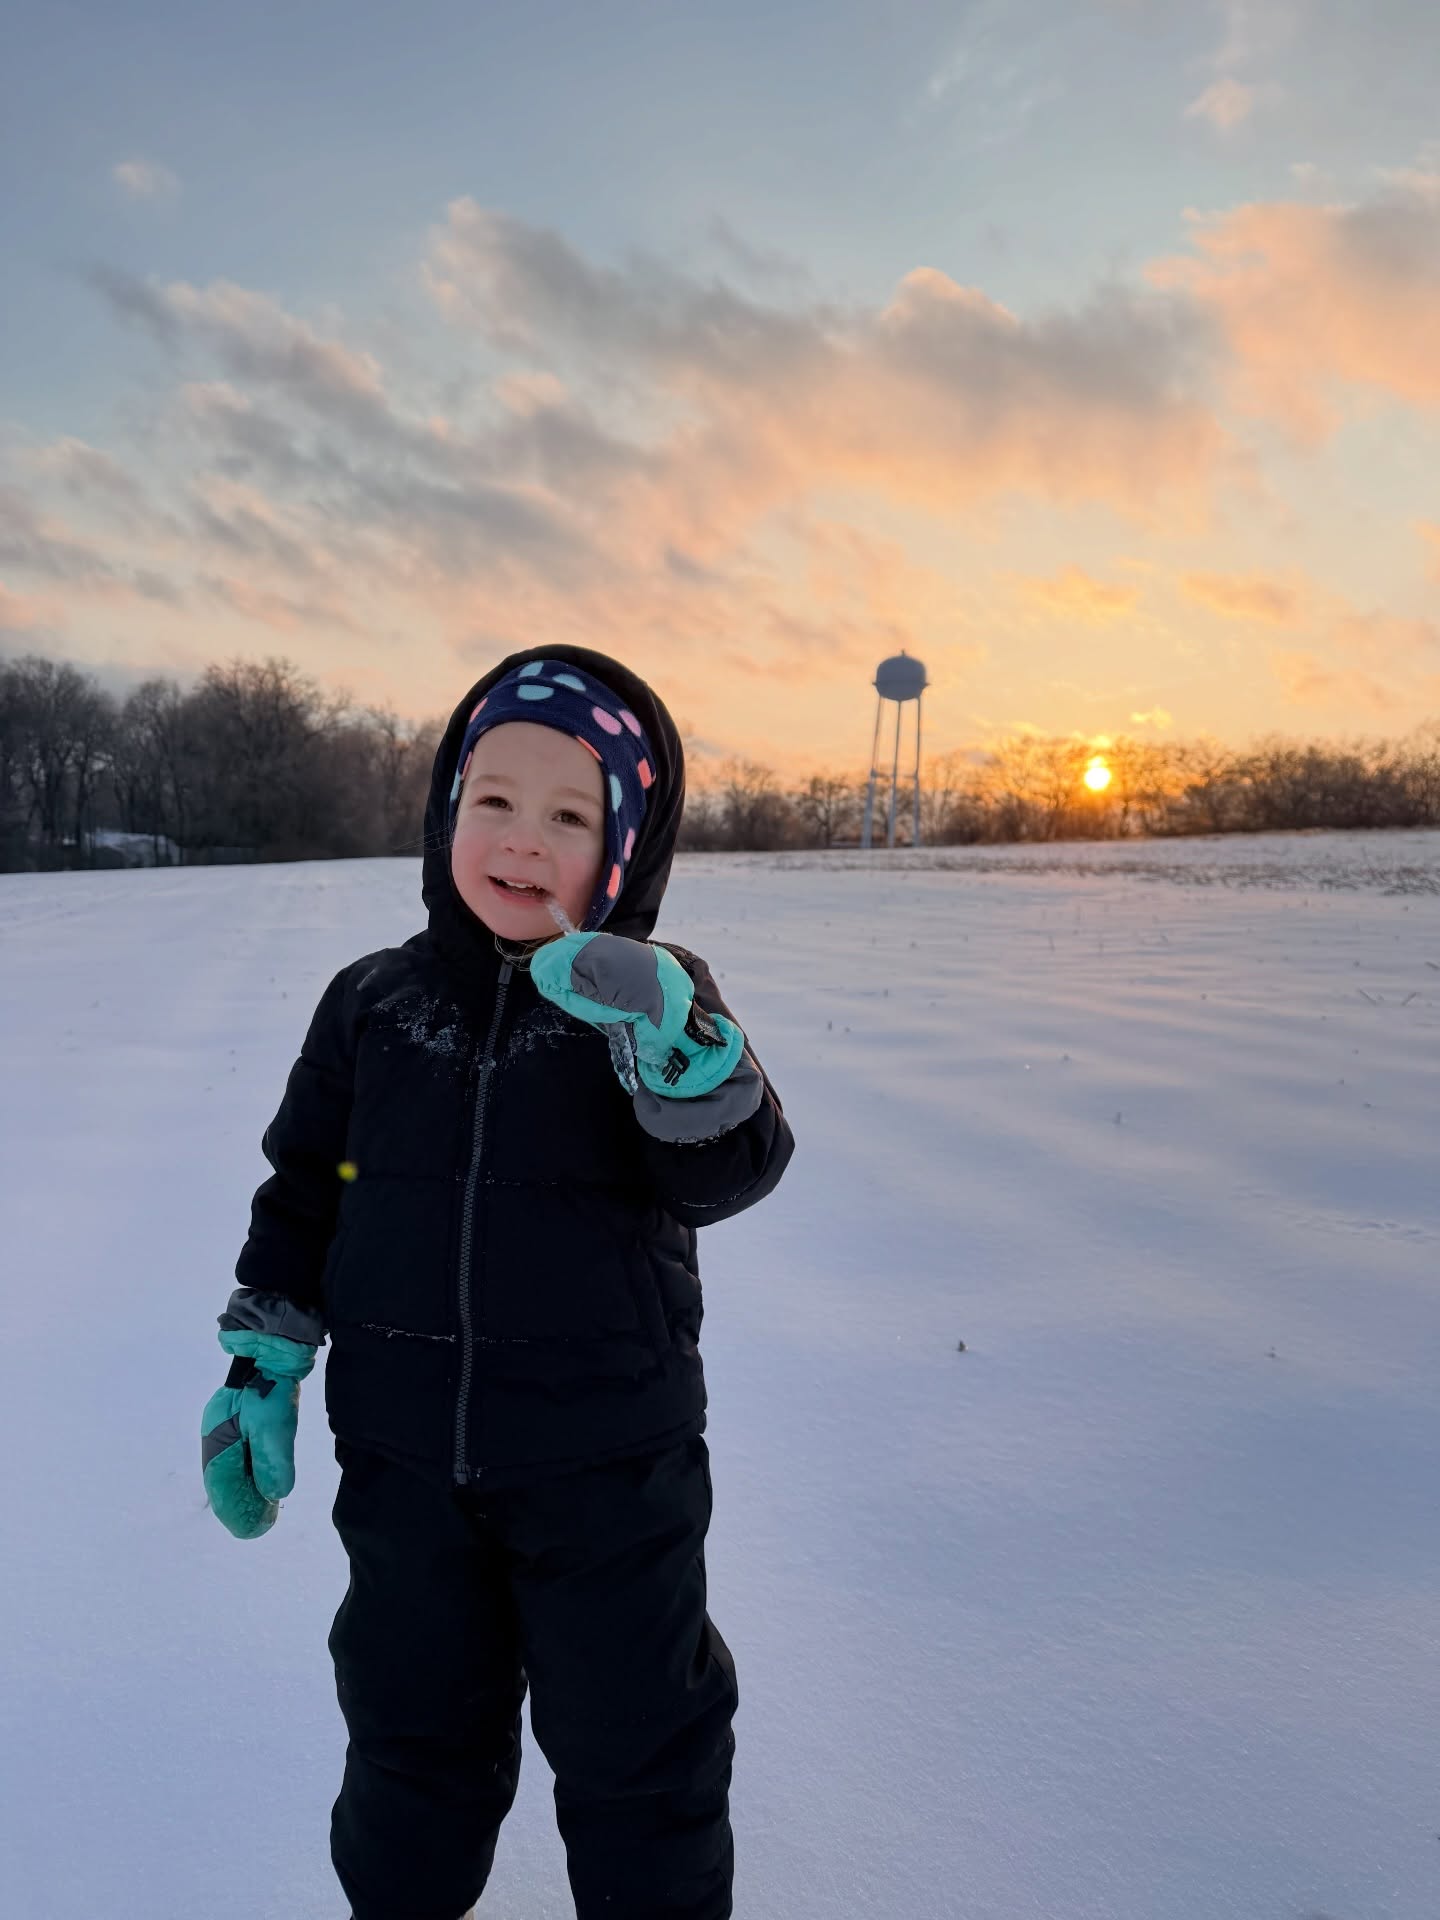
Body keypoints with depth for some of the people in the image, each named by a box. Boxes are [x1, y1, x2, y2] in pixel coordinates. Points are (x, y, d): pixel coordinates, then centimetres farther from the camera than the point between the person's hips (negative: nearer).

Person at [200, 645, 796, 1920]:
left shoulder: (657, 1000, -9)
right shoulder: (374, 1003, -2)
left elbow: (730, 1171, -21)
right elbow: (303, 1193, 6)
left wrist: (676, 1043, -38)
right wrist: (260, 1367, 4)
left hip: (607, 1465, -2)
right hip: (405, 1458, 3)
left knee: (635, 1735, 15)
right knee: (412, 1723, 23)